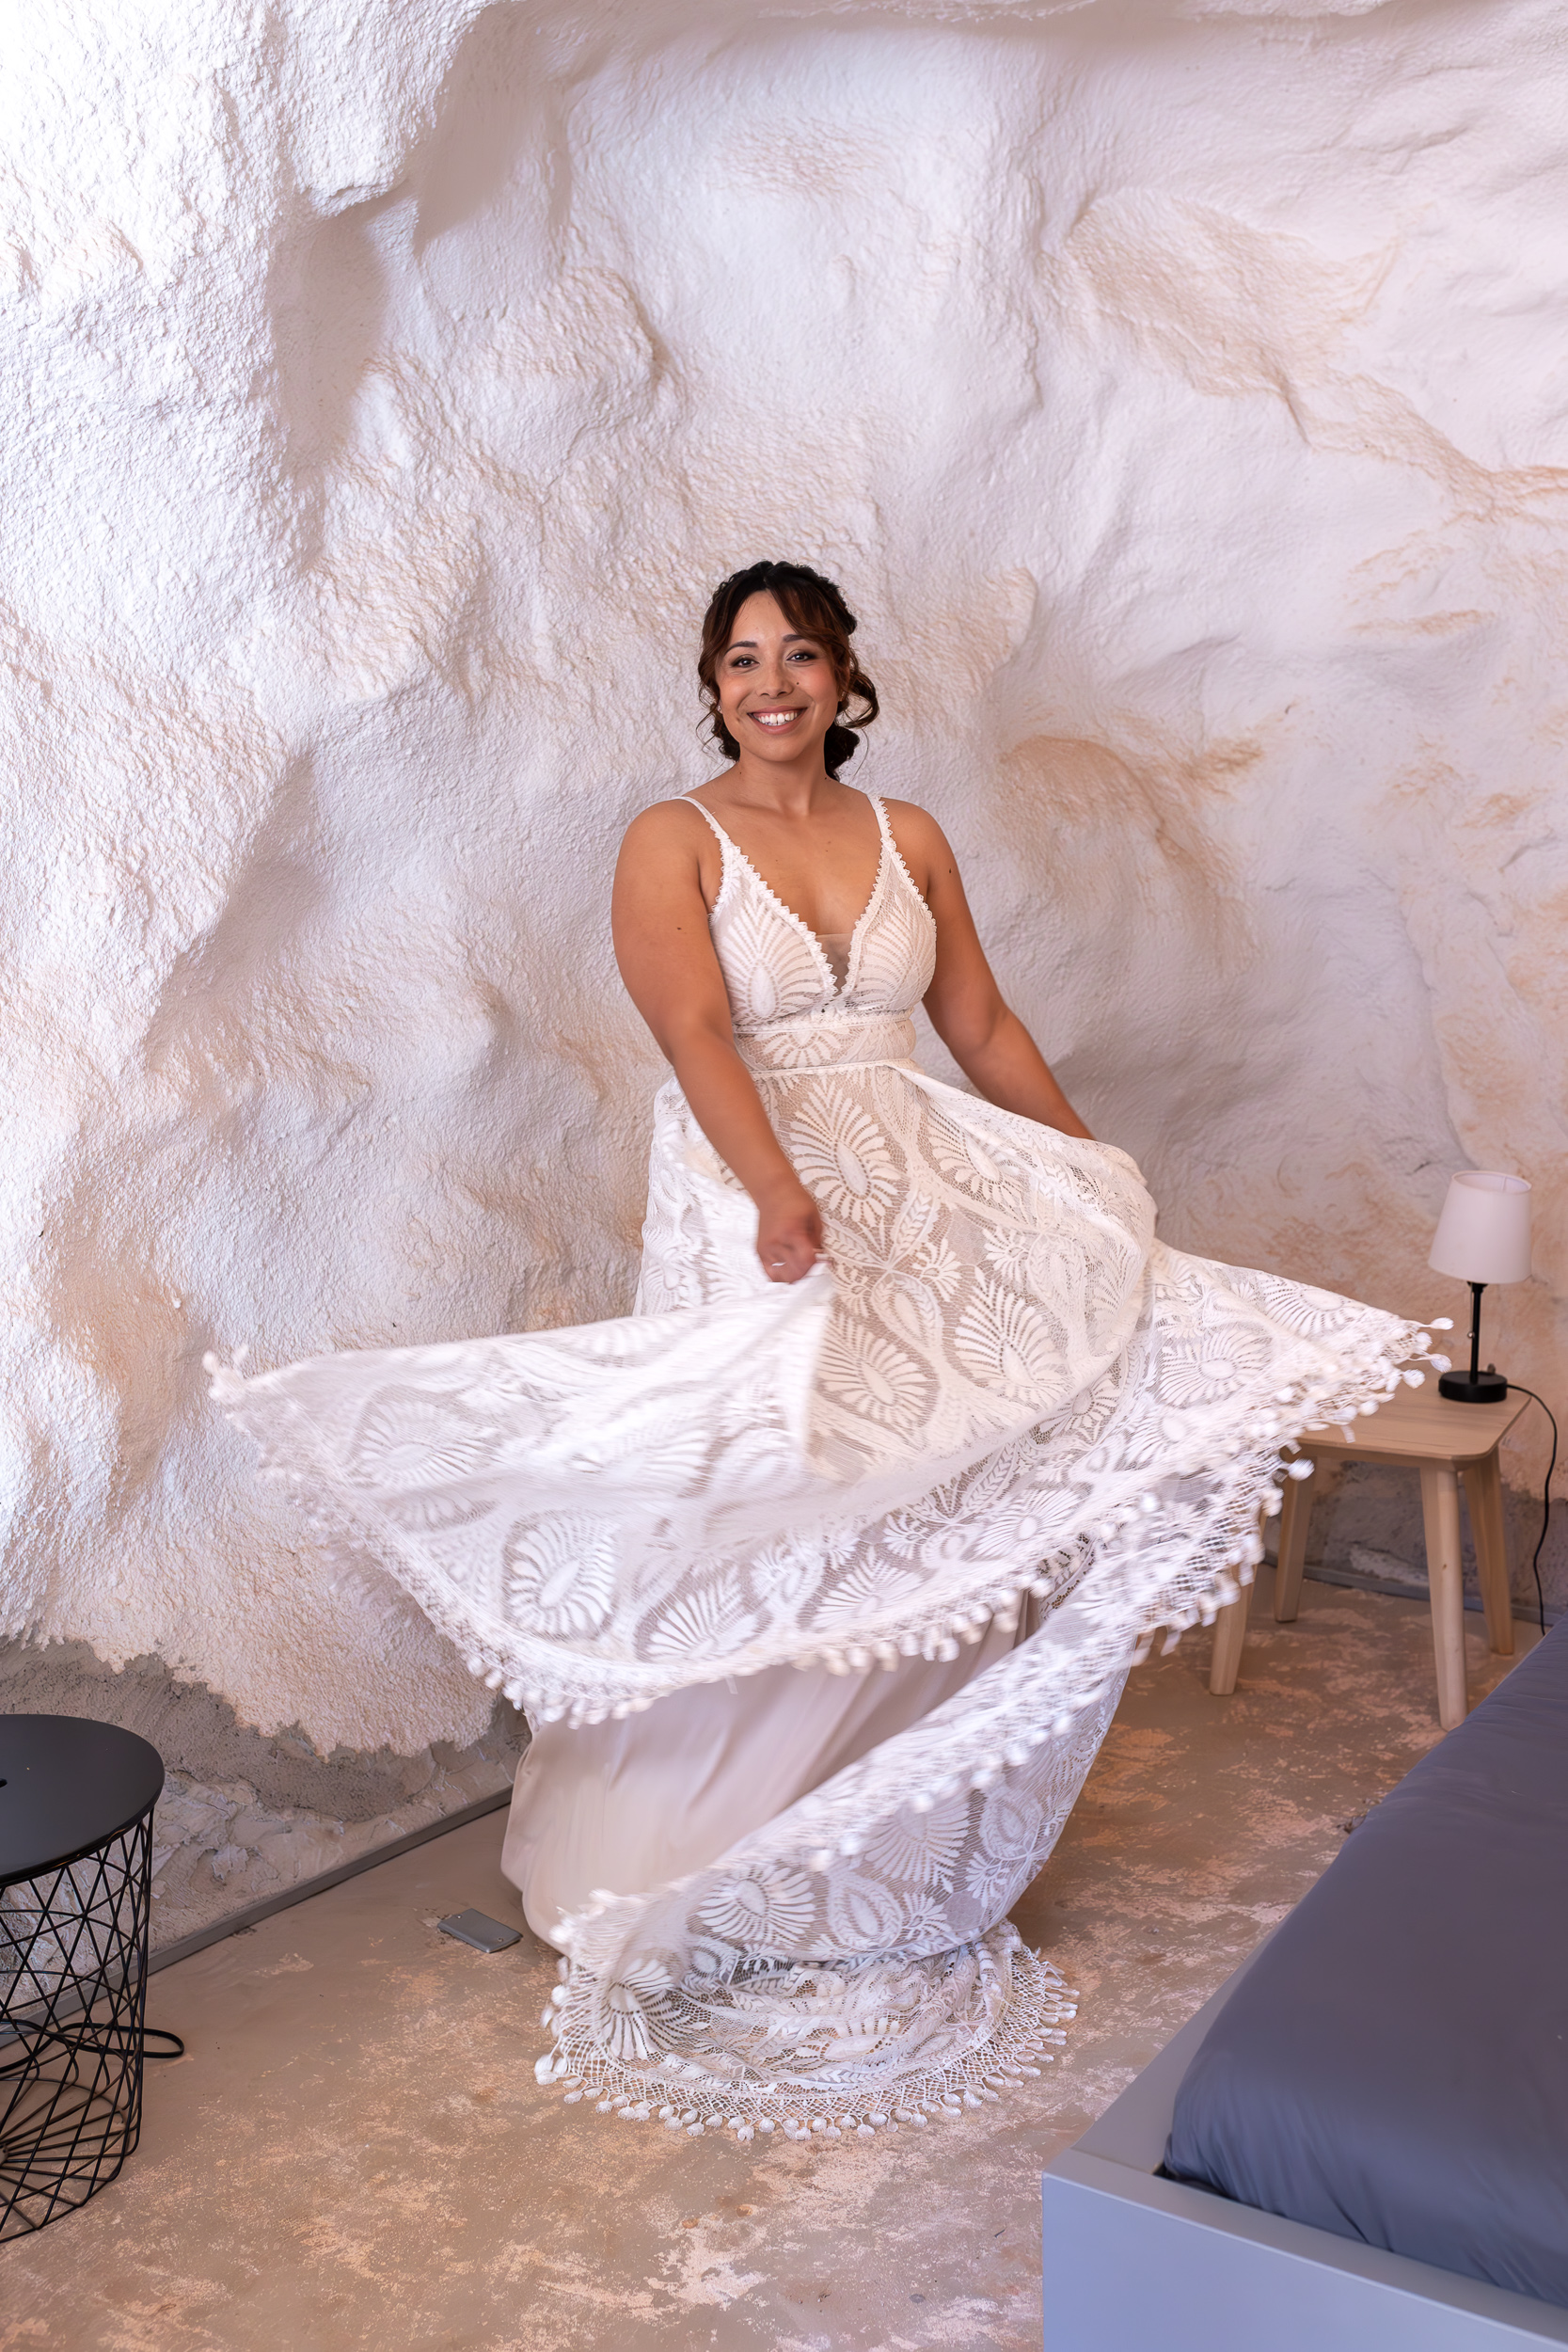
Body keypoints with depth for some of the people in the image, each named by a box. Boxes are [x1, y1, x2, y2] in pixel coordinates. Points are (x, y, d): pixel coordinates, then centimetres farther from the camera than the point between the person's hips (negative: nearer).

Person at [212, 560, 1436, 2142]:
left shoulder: (907, 839, 10)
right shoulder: (672, 844, -4)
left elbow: (982, 1030, 14)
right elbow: (698, 1032, -20)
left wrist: (1100, 1184, 12)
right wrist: (778, 1190, -36)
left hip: (917, 1213, 4)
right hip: (750, 1218, -4)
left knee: (922, 1541, 6)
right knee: (754, 1551, 0)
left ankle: (893, 1874, 24)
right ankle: (727, 1894, 18)